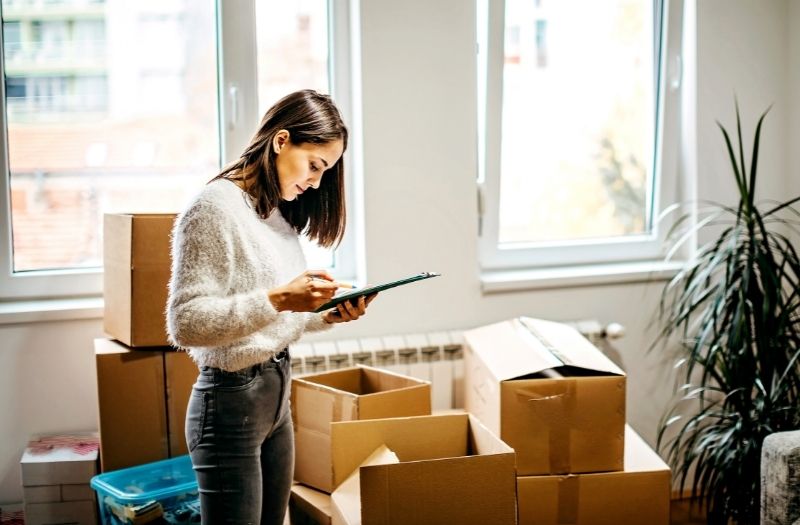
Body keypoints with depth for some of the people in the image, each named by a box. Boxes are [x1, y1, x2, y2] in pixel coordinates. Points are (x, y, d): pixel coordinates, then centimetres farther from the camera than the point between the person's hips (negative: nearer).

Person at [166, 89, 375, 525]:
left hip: (276, 395, 9)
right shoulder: (216, 206, -16)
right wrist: (278, 300, -28)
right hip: (231, 403, -9)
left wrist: (326, 315, -1)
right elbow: (186, 323, -21)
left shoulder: (278, 212, 10)